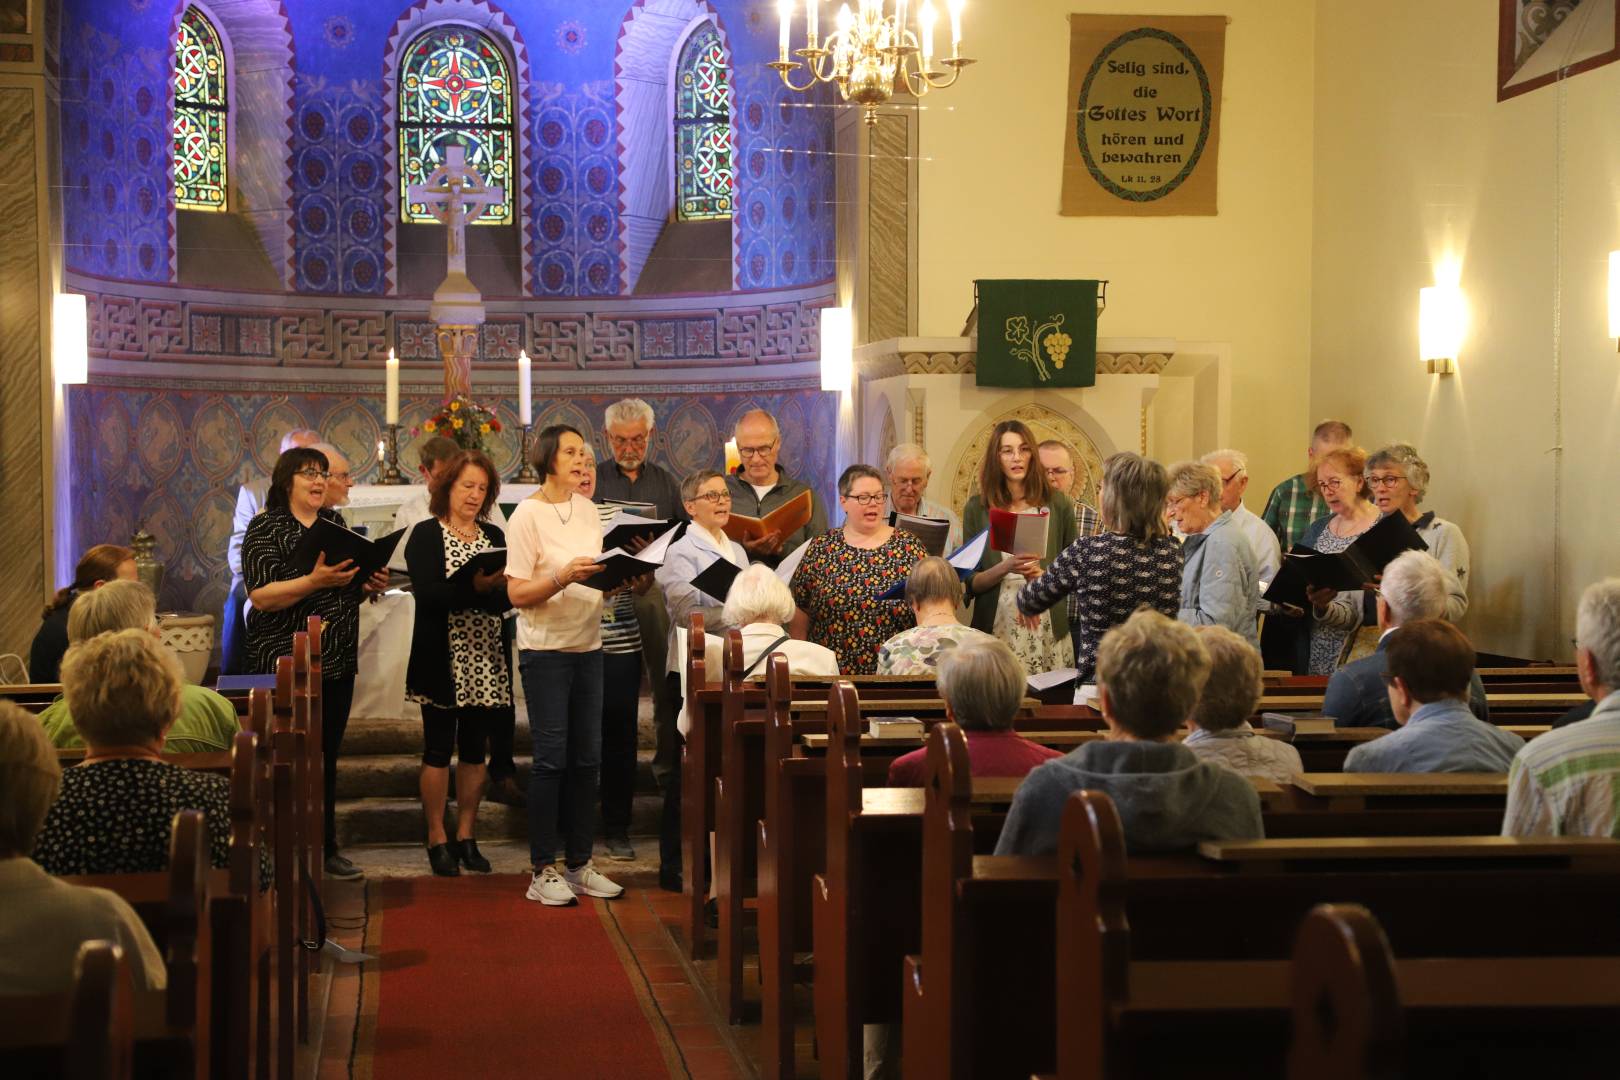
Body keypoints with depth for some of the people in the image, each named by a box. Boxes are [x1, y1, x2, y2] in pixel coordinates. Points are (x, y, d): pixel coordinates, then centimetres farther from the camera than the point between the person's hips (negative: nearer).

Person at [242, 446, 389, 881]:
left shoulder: (335, 524, 14)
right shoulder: (266, 530, -6)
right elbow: (261, 597, -17)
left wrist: (369, 585, 1)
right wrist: (314, 580, -29)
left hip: (336, 663, 6)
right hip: (286, 662, -6)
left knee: (327, 757, 11)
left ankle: (327, 847, 19)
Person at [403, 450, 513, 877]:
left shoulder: (494, 537, 12)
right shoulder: (425, 535, -2)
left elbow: (508, 598, 3)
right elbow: (427, 594, -15)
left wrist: (494, 589, -19)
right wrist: (474, 587, -27)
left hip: (485, 661, 4)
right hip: (442, 661, -4)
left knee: (475, 748, 8)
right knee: (439, 748, 1)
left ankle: (466, 836, 15)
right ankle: (437, 838, 7)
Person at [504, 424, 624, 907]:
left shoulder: (588, 510, 11)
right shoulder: (528, 514, -9)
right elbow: (517, 594, -12)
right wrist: (563, 577, -25)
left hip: (588, 645, 7)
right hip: (545, 649, -7)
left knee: (587, 758, 9)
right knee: (551, 759, -6)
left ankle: (579, 863, 17)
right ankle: (543, 871, 1)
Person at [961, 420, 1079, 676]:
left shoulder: (1057, 505, 6)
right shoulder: (977, 508, 5)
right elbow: (970, 583, 4)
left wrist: (1045, 576, -9)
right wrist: (1005, 568, -13)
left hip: (1048, 626, 1)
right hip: (997, 625, 0)